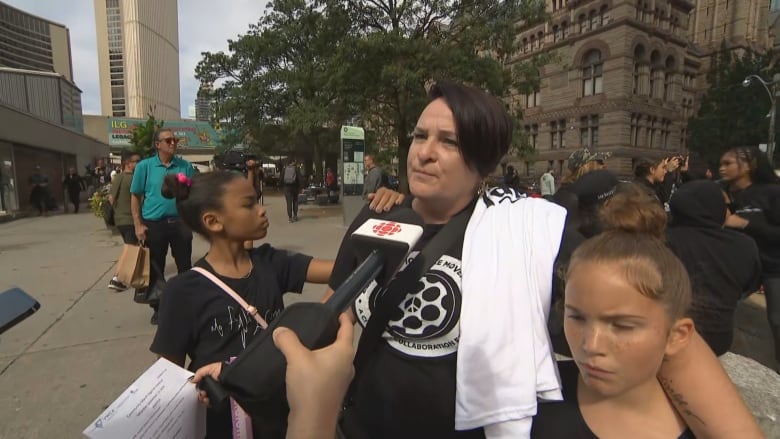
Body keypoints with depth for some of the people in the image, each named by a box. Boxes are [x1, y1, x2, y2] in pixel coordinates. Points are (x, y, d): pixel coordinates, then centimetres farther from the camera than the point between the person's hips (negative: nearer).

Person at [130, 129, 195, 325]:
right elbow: (136, 197, 1)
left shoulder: (185, 166, 2)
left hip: (180, 222, 1)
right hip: (154, 224, -1)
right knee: (155, 269, 10)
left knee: (185, 266, 9)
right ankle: (158, 308, 25)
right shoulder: (144, 166, -1)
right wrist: (138, 225, -5)